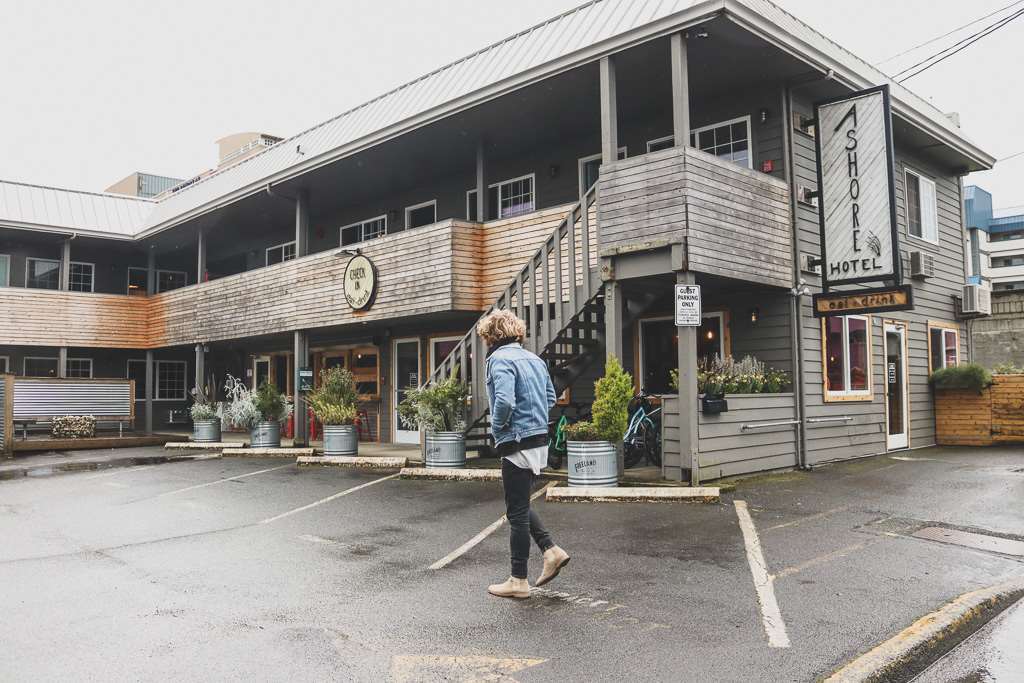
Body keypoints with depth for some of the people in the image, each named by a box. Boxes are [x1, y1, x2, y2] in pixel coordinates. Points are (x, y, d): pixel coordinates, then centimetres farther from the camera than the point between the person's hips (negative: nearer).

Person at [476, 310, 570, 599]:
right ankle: (551, 550, 15)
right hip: (540, 440, 9)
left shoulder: (500, 359, -13)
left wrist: (496, 428, -9)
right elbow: (551, 398, 18)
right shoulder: (535, 359, 13)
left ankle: (518, 581, 10)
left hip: (517, 445, -9)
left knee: (517, 512, 1)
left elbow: (504, 401, -26)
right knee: (520, 505, 22)